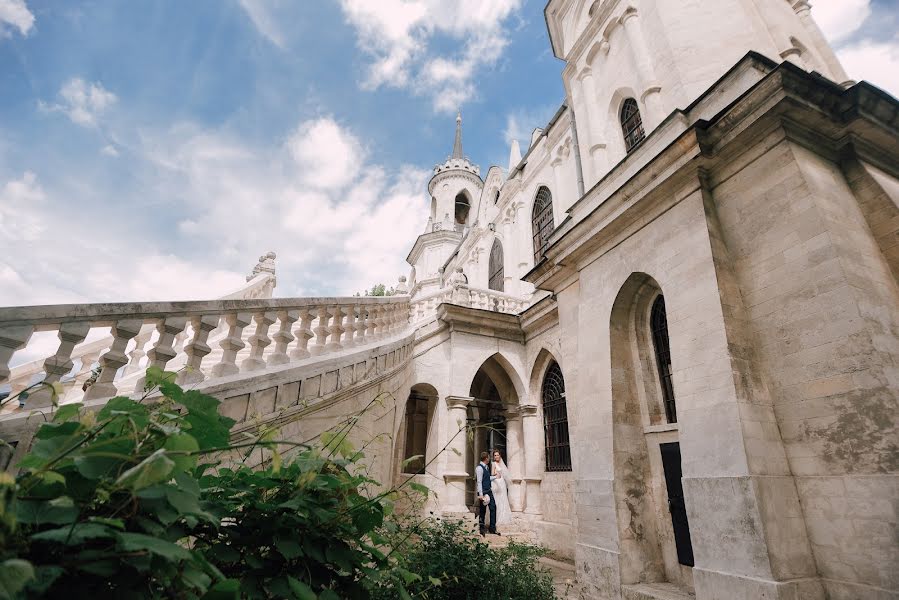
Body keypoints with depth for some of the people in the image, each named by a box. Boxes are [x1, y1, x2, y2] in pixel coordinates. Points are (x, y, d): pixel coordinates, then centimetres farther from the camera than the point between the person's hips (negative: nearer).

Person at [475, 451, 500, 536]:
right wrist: (481, 494, -23)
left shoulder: (487, 467, 11)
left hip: (489, 491, 9)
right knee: (482, 510, 4)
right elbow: (479, 482, -20)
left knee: (493, 508, 7)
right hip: (483, 492, -9)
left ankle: (492, 528, 16)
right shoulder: (479, 468, -18)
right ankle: (481, 529, 19)